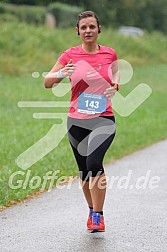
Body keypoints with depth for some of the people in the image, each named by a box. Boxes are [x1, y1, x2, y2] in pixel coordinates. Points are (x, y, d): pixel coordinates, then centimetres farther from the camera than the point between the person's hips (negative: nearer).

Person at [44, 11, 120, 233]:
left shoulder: (110, 54, 2)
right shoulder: (70, 55, -1)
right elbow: (47, 82, 0)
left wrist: (115, 86, -1)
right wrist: (62, 74, -21)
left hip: (103, 119, -2)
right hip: (77, 121, 2)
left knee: (94, 162, -24)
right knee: (84, 170, 11)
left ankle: (98, 216, -15)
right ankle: (92, 211, 34)